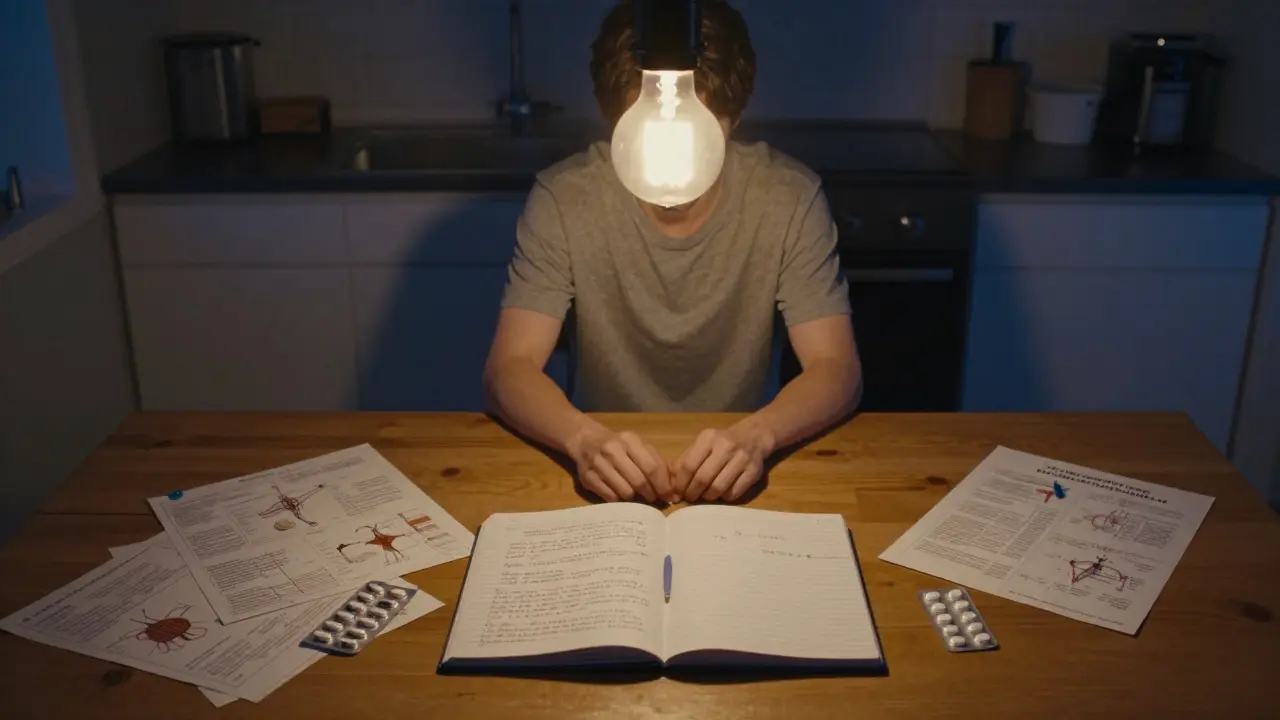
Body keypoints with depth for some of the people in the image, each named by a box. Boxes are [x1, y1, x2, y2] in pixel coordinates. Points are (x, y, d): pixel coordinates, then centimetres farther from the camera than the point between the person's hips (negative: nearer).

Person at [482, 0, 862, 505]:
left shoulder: (790, 199, -12)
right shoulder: (562, 199, -13)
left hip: (733, 478, 0)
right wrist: (584, 438, -36)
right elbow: (509, 368, -16)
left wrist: (756, 434, -34)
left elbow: (837, 370, -14)